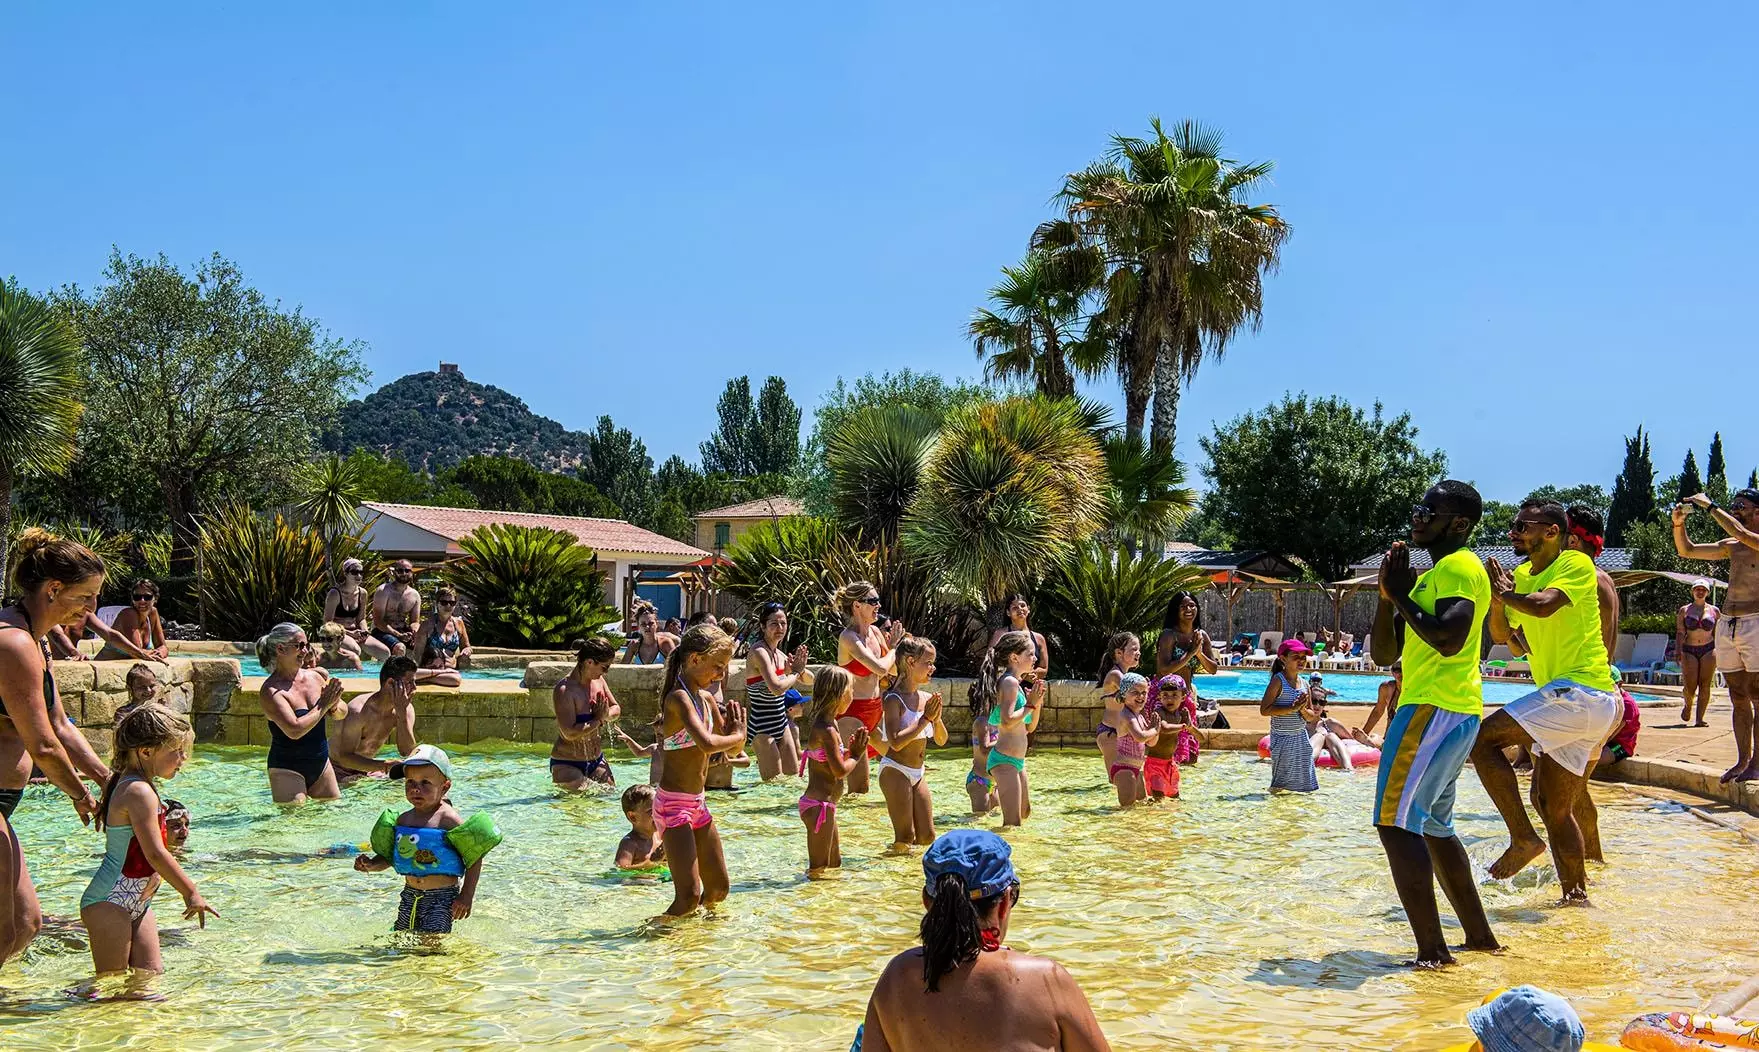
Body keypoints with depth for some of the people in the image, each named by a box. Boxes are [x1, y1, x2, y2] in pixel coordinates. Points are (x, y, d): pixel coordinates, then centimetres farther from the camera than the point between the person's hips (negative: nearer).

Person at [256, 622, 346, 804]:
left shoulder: (313, 676, 3)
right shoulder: (271, 690, -17)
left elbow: (342, 712, 11)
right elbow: (294, 731, -27)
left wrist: (334, 706, -12)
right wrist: (324, 705, -18)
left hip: (320, 762, 7)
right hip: (287, 768, -7)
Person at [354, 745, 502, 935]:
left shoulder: (448, 820, -15)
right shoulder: (403, 820, 5)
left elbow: (474, 856, -14)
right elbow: (387, 857, 16)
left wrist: (467, 896, -16)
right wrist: (371, 865, -6)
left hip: (442, 897, -6)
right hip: (410, 895, 7)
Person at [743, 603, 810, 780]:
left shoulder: (778, 653, 7)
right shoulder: (759, 651, -18)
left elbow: (808, 680, 16)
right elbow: (777, 688, -31)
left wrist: (800, 668, -6)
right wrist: (795, 674, -12)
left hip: (781, 722, 8)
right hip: (762, 725, -8)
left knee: (792, 774, 14)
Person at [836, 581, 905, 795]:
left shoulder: (874, 631, 6)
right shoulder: (848, 637, -18)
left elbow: (894, 669, 17)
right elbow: (880, 668, -29)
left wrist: (894, 644, -1)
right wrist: (894, 648, -9)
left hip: (877, 709, 9)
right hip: (853, 713, -9)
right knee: (859, 786, -8)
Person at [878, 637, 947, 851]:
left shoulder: (927, 698, 5)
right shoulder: (894, 700, -15)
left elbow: (941, 740, 11)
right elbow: (896, 742, -25)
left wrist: (936, 717, -9)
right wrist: (925, 718, -21)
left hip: (918, 773, 7)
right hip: (895, 771, -7)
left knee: (926, 837, 11)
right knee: (905, 838, -2)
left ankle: (898, 845, 30)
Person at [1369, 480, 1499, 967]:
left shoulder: (1458, 566, -9)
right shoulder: (1430, 577, 22)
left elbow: (1450, 639, -26)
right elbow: (1383, 654, 19)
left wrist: (1400, 595, -13)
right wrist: (1388, 594, 7)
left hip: (1436, 709, -11)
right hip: (1452, 712, 11)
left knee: (1396, 823, -14)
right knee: (1433, 826, 20)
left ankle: (1433, 952, -15)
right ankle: (1480, 936, 29)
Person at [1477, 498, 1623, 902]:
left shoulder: (1576, 564, -7)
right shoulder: (1522, 576, 17)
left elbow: (1543, 606, -25)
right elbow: (1500, 635, 18)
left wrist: (1504, 593, -7)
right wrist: (1497, 599, 0)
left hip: (1581, 692, -9)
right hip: (1569, 701, 9)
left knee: (1484, 739, -17)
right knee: (1551, 804, 13)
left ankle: (1523, 839, -13)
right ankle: (1576, 894, 21)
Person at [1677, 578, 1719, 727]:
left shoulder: (1714, 611, 8)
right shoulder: (1684, 610, 6)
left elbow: (1717, 634, 12)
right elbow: (1680, 633, 2)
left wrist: (1719, 653, 7)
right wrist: (1678, 652, -7)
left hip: (1709, 650, 1)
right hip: (1689, 651, -1)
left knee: (1705, 686, -5)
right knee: (1690, 687, -6)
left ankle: (1700, 719, -2)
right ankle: (1687, 706, 27)